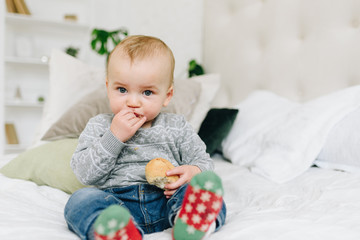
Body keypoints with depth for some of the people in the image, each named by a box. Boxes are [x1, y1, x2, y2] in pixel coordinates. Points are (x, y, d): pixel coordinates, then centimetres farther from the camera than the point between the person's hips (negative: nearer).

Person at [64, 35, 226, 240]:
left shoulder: (177, 127, 13)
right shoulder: (99, 126, 12)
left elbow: (203, 160, 14)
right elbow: (84, 174, 2)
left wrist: (193, 172, -12)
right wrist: (114, 137, -10)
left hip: (166, 201, 1)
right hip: (116, 202, 0)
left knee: (203, 186, -25)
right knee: (81, 199, -28)